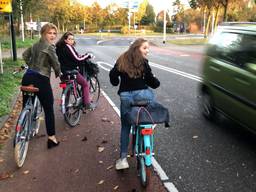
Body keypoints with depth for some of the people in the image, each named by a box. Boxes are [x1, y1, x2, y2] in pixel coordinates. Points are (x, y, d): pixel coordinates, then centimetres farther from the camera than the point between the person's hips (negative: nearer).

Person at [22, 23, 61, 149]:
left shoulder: (35, 45, 16)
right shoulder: (49, 46, -9)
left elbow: (25, 55, 30)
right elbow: (56, 63, -9)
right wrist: (58, 73, 10)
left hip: (27, 77, 8)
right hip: (41, 80, -8)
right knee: (49, 110, 3)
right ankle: (51, 139, 6)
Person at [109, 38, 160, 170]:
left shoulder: (122, 60, 10)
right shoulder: (143, 62, -2)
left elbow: (113, 74, 9)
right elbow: (150, 80, -5)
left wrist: (117, 83, 28)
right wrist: (156, 83, 16)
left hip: (125, 96, 4)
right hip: (141, 94, -4)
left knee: (125, 127, 16)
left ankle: (123, 158, 13)